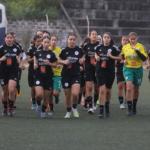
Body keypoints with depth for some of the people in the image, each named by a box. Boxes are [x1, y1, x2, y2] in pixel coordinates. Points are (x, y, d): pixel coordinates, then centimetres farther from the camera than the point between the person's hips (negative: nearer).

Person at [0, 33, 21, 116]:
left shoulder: (16, 48, 2)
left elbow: (19, 53, 22)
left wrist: (18, 59, 3)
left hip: (14, 71, 0)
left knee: (12, 90, -16)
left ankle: (11, 108, -1)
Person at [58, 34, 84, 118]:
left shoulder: (79, 50, 0)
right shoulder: (64, 50, -1)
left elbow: (82, 57, 18)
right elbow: (59, 60, 9)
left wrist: (81, 61, -4)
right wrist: (64, 62, -11)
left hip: (76, 75, -1)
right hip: (66, 75, 1)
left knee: (75, 94, -18)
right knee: (68, 95, 6)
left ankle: (75, 108, 10)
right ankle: (68, 111, 27)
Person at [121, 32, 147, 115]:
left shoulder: (140, 47, -5)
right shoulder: (125, 47, 3)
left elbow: (144, 58, -16)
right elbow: (122, 56, 22)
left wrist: (137, 50, -25)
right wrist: (124, 60, 0)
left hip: (138, 69, 0)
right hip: (128, 69, 0)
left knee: (136, 89, 13)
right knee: (129, 88, -19)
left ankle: (134, 107, 33)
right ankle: (130, 108, -17)